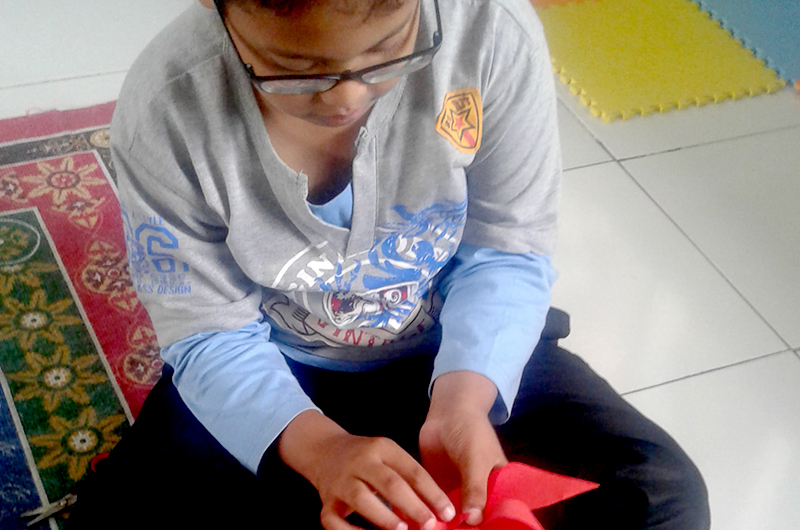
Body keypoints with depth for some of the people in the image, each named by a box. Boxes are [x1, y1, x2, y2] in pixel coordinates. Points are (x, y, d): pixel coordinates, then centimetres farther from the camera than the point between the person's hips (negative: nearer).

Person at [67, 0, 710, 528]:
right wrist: (320, 449, -32)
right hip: (274, 375, 0)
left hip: (454, 354, 1)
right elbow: (210, 335, -14)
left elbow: (507, 252, -12)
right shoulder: (165, 114, -24)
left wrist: (462, 400, -29)